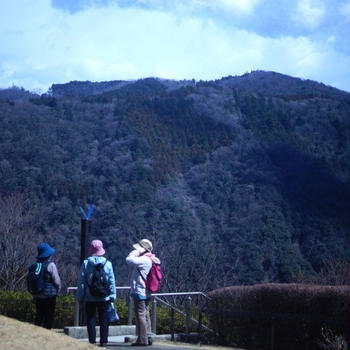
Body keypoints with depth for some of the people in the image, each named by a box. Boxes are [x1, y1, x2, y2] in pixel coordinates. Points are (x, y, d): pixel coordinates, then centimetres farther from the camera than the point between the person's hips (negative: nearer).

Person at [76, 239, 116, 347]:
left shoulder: (85, 263, -5)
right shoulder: (108, 263, -2)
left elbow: (81, 282, -2)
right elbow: (112, 282, 1)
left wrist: (80, 296, 5)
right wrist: (112, 296, 8)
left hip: (90, 298, -1)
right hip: (104, 298, 1)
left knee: (91, 319, 6)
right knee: (104, 319, 7)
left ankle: (92, 341, 4)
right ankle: (104, 341, 6)